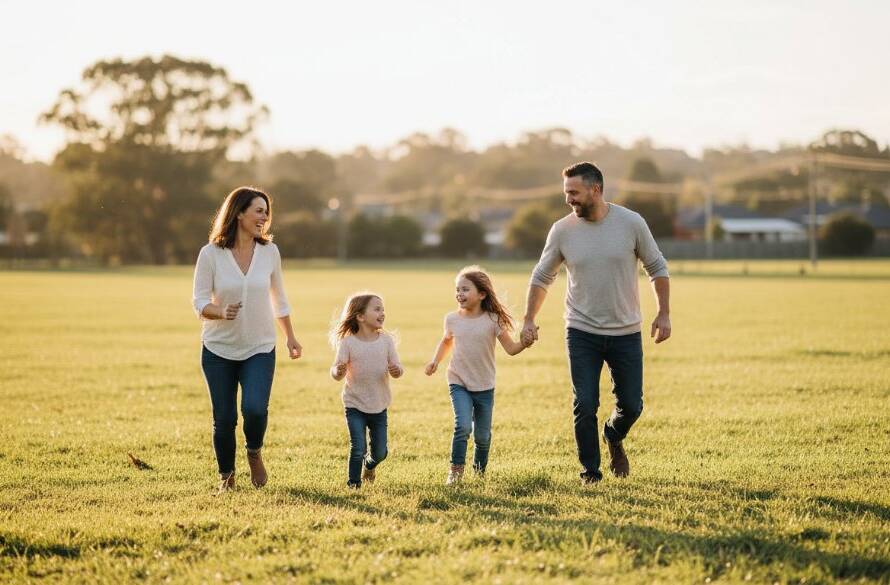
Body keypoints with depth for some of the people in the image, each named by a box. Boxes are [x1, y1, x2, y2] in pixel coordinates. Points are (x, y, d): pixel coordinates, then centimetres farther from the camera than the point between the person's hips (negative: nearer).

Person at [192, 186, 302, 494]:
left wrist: (290, 337, 18)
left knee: (255, 409, -19)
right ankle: (226, 475, 26)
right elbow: (199, 301, -7)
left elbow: (279, 299, 12)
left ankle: (254, 452, 14)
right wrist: (222, 312, -28)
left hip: (260, 349, 1)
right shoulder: (211, 254, -9)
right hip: (218, 349, -1)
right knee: (224, 418, 1)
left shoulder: (269, 251, -1)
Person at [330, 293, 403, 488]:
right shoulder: (348, 342, -11)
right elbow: (336, 373, -11)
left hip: (379, 406, 3)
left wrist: (396, 370, -25)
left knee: (380, 451, 8)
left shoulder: (386, 340, -2)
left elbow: (396, 367, -1)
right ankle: (353, 483, 11)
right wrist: (339, 371, -34)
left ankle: (370, 465, 42)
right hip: (355, 405, -3)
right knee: (358, 448, -11)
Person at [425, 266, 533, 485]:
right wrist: (435, 361, 5)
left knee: (482, 435, 9)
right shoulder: (453, 319, -2)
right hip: (459, 383, 0)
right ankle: (456, 470, -7)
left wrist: (525, 343, -25)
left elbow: (511, 348, -6)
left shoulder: (493, 320, -9)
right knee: (463, 426, -20)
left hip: (484, 387, 0)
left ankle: (480, 470, 34)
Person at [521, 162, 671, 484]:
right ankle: (590, 473, 12)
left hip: (626, 333, 0)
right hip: (582, 333, 0)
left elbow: (657, 269, 4)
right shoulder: (562, 230, -5)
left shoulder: (631, 223, -7)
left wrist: (664, 314, -1)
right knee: (585, 407, -4)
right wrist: (528, 320, 3)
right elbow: (541, 277, 8)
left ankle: (614, 438, 39)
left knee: (631, 406, 6)